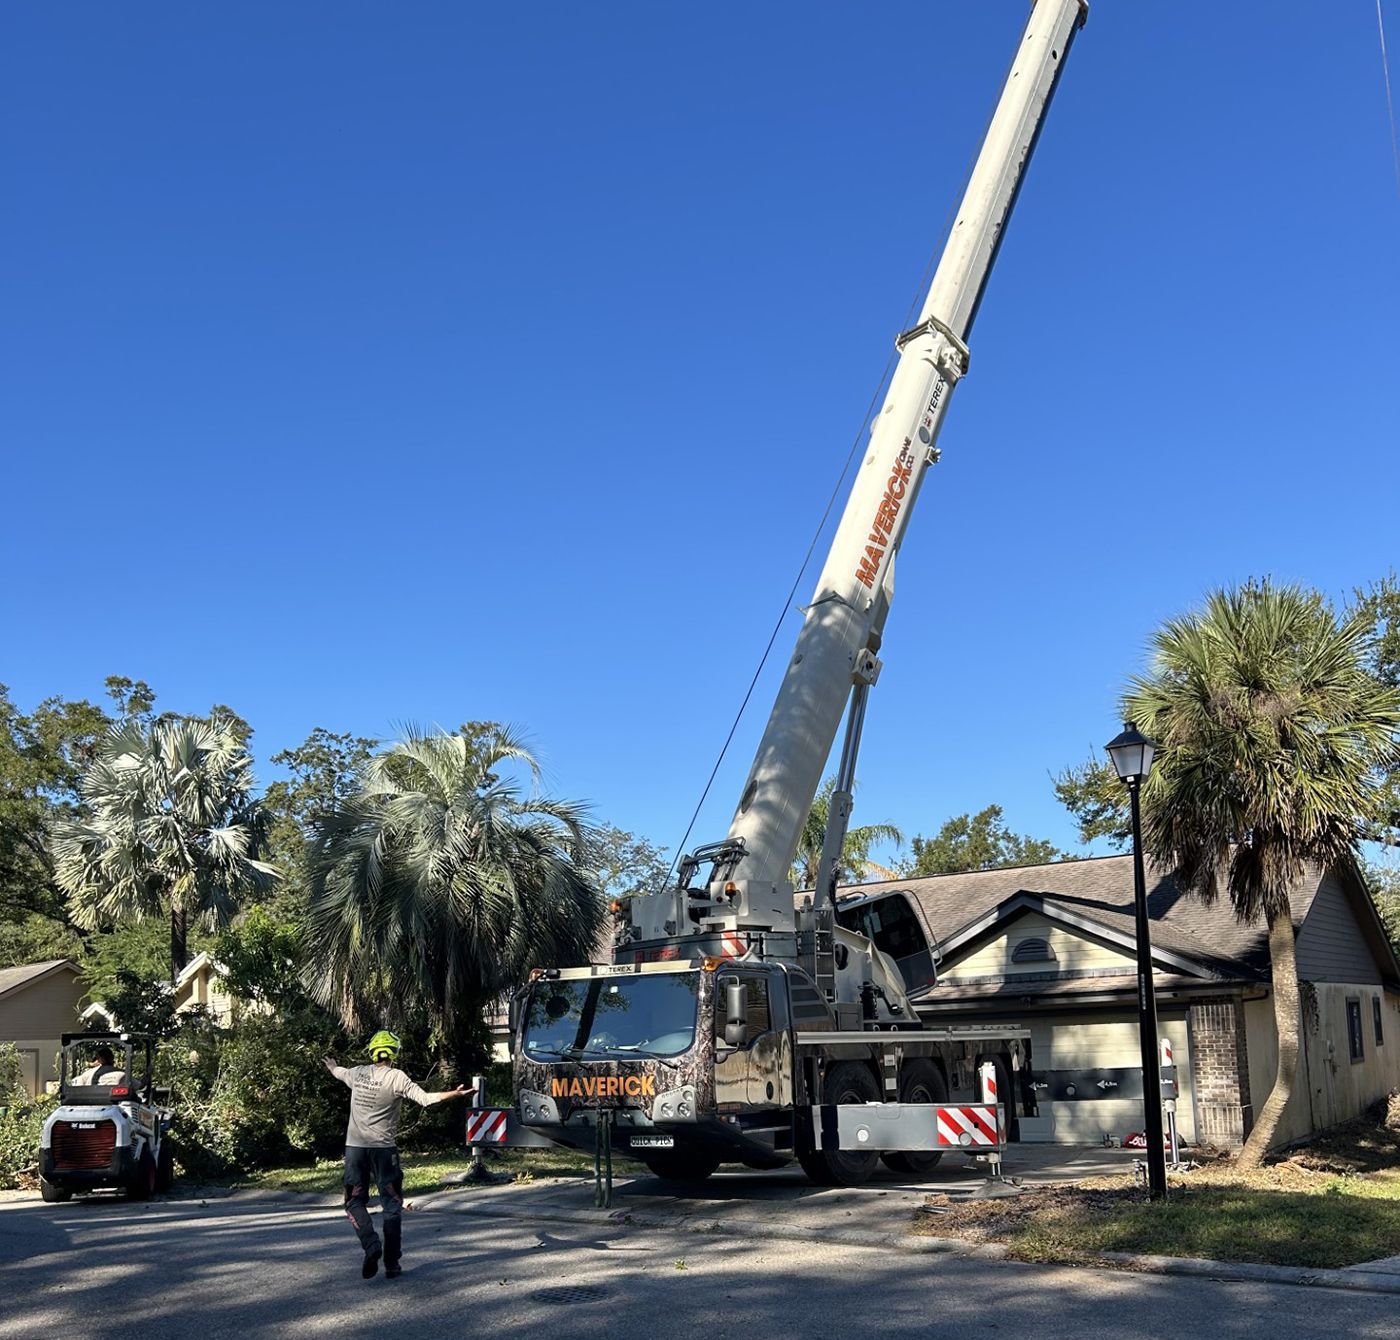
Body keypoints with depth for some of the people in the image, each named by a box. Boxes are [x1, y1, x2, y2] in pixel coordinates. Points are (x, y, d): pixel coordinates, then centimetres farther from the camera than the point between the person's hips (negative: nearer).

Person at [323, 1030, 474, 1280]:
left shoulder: (358, 1073, 5)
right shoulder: (397, 1077, -7)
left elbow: (339, 1072, 29)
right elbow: (425, 1099, -15)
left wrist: (331, 1066, 52)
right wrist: (456, 1093, -8)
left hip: (354, 1147, 3)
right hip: (383, 1148, -2)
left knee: (355, 1202, 13)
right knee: (392, 1205, 7)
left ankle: (371, 1245, -10)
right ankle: (391, 1263, 5)